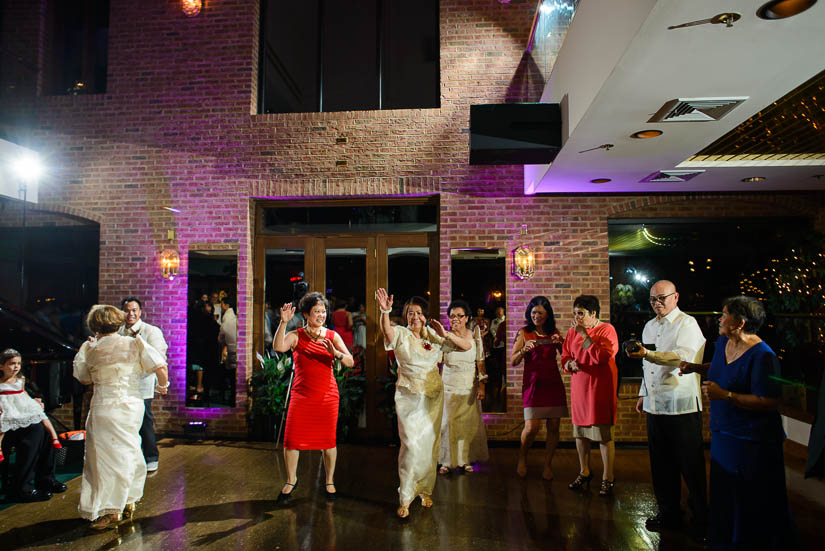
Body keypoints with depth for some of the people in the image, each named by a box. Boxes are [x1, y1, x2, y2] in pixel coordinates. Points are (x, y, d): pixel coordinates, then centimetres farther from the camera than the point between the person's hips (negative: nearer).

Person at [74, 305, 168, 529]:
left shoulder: (90, 350, -1)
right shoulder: (135, 344, -2)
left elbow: (84, 379, 14)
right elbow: (161, 368, -10)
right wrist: (163, 385, 9)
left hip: (104, 408, -2)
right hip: (132, 405, 2)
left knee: (106, 455, 6)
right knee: (128, 452, 17)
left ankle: (110, 510, 7)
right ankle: (129, 501, 28)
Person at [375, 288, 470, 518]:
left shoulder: (432, 334, 2)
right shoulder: (400, 333, -7)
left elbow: (466, 346, -2)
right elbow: (386, 330, -32)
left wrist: (446, 335, -18)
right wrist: (385, 311, -51)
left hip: (433, 396, 4)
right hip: (409, 397, -3)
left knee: (430, 444, 11)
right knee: (411, 445, -10)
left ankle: (425, 489, 30)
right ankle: (405, 497, 5)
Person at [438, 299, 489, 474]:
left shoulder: (475, 337, 2)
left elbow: (480, 362, 4)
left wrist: (481, 385, -2)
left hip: (469, 387, 1)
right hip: (448, 386, -1)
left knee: (469, 423, 4)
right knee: (447, 422, 1)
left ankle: (465, 460, 20)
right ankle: (447, 461, 15)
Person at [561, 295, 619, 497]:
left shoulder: (606, 330, -8)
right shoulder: (572, 332, 8)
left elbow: (601, 357, -21)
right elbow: (565, 357, 14)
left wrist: (584, 334, -20)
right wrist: (570, 363, -9)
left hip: (600, 389, -5)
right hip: (579, 387, 6)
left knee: (604, 434, -3)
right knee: (580, 432, 12)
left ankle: (607, 477, 12)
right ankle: (584, 472, 29)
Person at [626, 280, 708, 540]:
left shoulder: (687, 324, -8)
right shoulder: (649, 327, 16)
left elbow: (683, 356, -26)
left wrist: (647, 354, -38)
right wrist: (643, 393, 22)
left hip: (682, 406, -7)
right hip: (655, 404, 7)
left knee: (691, 465, 2)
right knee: (661, 463, 14)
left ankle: (701, 520, 17)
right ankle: (668, 513, 28)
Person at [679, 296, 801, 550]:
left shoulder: (762, 355, -22)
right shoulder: (723, 342, 4)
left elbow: (770, 402, -26)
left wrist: (725, 395, -28)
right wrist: (695, 367, 11)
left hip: (751, 442, -9)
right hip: (723, 434, 9)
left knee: (753, 507, 7)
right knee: (723, 499, 22)